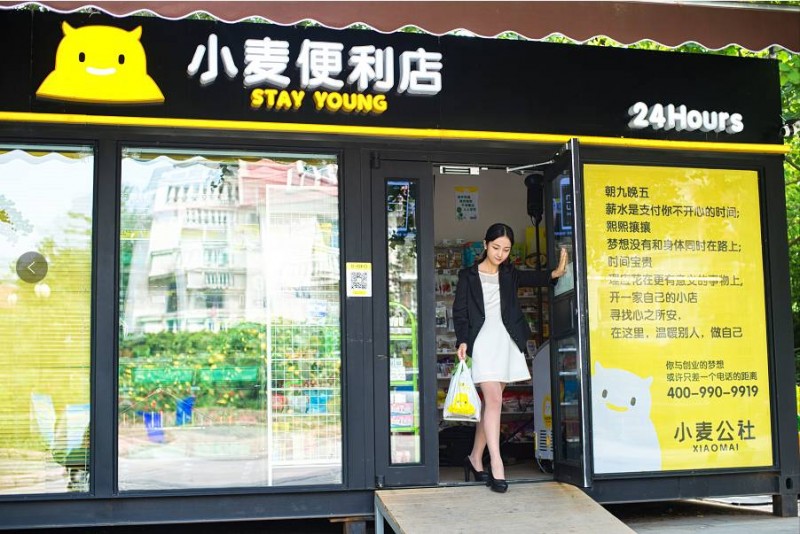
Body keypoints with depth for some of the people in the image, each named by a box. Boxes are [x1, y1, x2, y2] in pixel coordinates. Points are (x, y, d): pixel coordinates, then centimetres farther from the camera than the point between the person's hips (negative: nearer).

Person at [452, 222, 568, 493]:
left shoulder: (509, 274, 15)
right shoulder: (468, 275, 4)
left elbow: (531, 278, 4)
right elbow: (459, 311, 0)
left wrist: (555, 274, -15)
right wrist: (462, 341, -12)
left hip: (506, 341, 4)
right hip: (481, 341, -4)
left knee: (491, 402, 8)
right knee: (494, 400, -14)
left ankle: (475, 458, 21)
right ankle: (496, 467, -15)